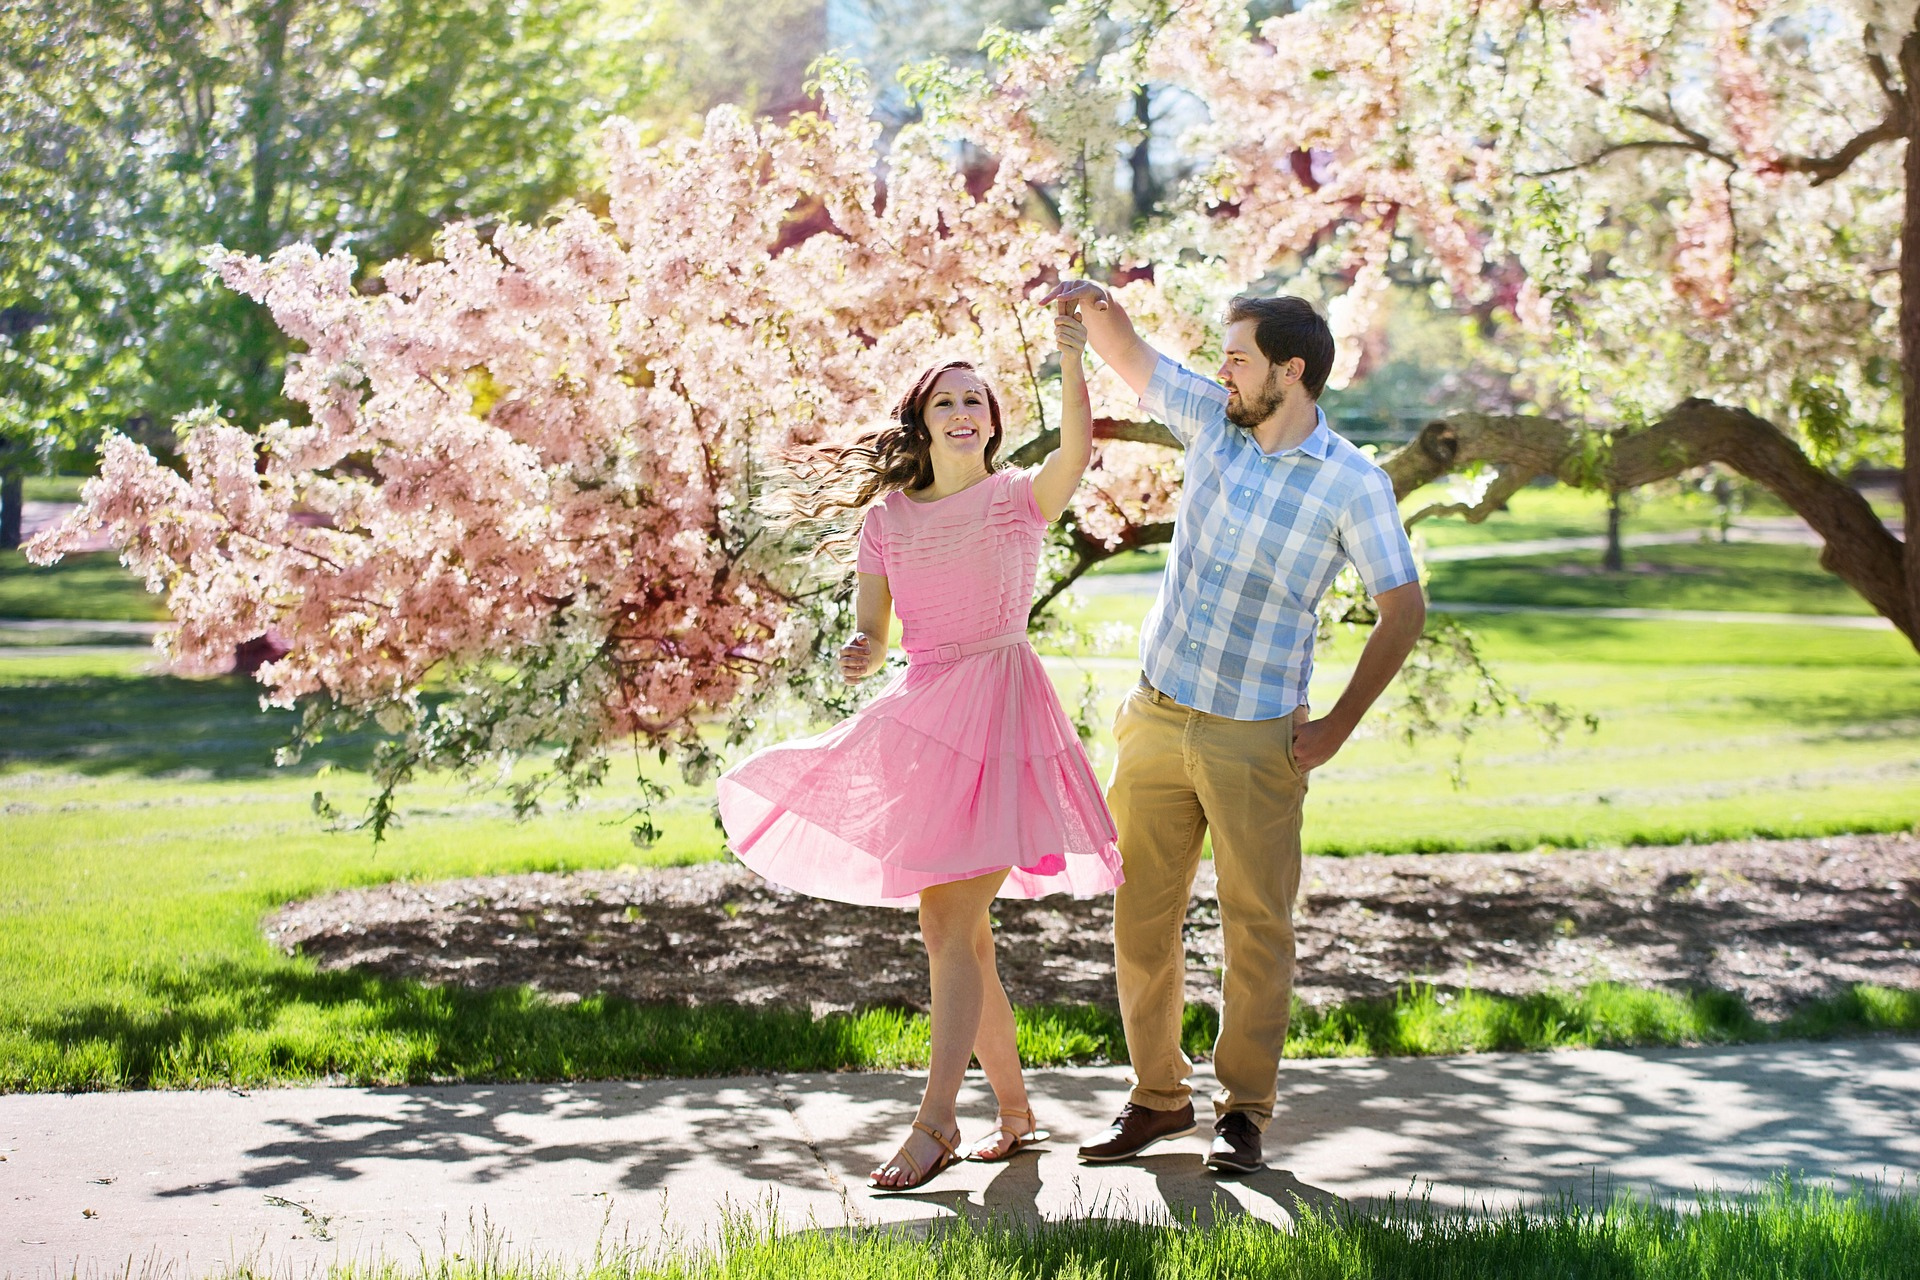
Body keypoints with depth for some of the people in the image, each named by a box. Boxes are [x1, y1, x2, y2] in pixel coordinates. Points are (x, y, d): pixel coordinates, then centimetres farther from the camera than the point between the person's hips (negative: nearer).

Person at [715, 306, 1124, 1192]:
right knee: (958, 930, 9)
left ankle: (935, 1121, -6)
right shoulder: (887, 519, 11)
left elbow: (1077, 448, -21)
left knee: (948, 927, -11)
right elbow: (870, 635, 10)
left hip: (999, 713, -5)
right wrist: (857, 656, -14)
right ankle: (1015, 1110, 22)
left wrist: (1071, 361, -35)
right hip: (923, 716, 5)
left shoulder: (1021, 498, 0)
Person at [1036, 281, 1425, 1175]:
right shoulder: (1215, 420, 3)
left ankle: (1244, 1108, 14)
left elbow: (1403, 609, -5)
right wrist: (1091, 299, -12)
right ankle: (1157, 1095, 21)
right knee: (1141, 918, 8)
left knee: (1258, 927, 1)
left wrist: (1338, 726, -7)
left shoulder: (1353, 484, -10)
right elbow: (1127, 353, 11)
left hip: (1255, 739, -4)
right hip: (1156, 719, 5)